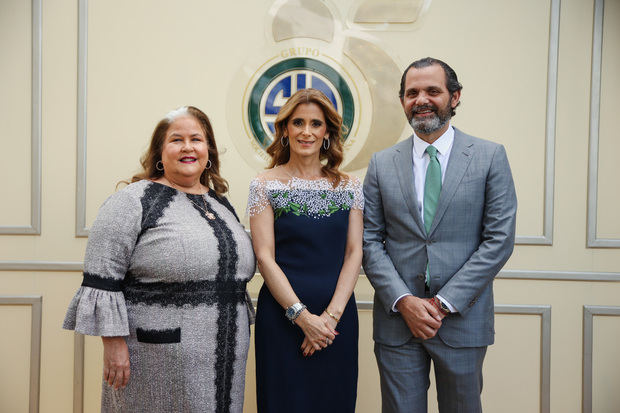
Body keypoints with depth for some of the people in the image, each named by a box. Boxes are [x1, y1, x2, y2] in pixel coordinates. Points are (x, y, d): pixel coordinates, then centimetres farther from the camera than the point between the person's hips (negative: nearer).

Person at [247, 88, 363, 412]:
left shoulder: (349, 186, 6)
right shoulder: (265, 185, -2)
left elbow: (354, 253, 2)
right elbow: (265, 257, -6)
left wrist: (331, 314, -9)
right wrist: (302, 316, -13)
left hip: (338, 316, 3)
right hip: (282, 313, -2)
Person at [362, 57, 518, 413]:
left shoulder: (490, 157, -1)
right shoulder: (382, 164, 5)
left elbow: (499, 239, -6)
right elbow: (370, 240, 2)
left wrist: (444, 302, -11)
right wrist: (403, 301, -10)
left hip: (462, 320, -1)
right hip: (397, 319, 1)